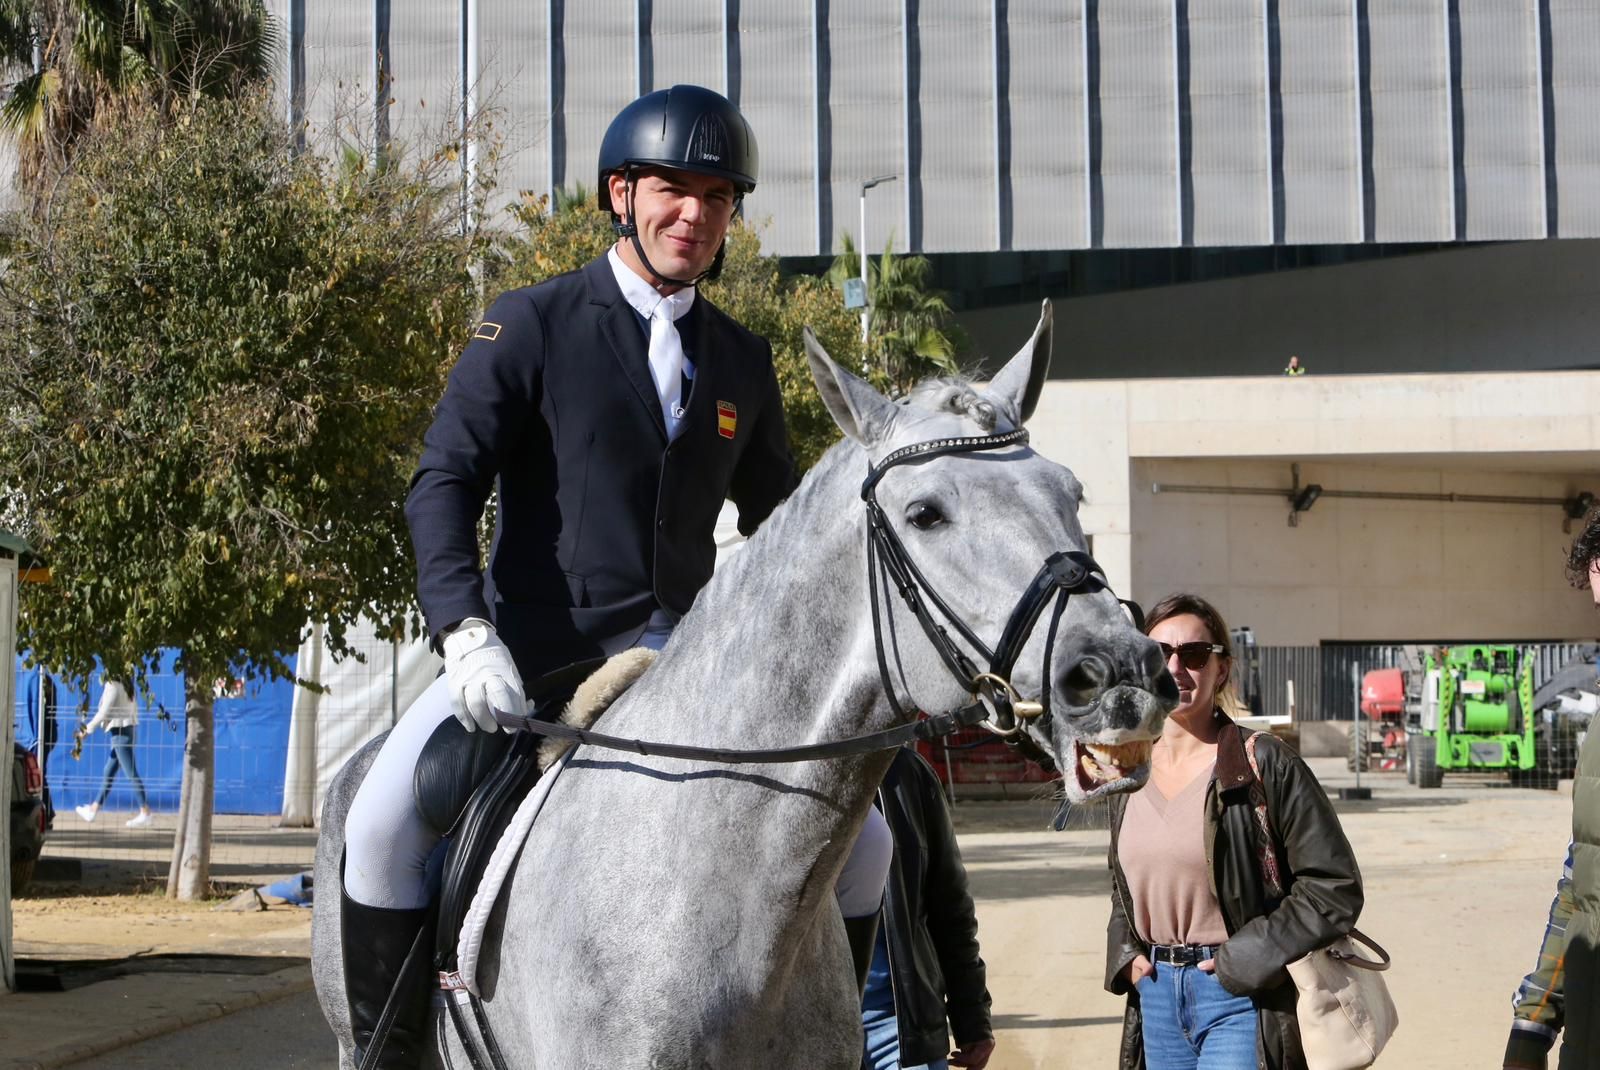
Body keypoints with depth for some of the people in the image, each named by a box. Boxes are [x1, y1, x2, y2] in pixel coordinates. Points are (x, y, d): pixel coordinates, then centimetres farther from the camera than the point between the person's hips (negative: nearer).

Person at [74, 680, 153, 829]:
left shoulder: (112, 685, -13)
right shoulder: (125, 685, 13)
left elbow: (104, 711, -13)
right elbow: (133, 708, 14)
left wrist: (88, 728, -1)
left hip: (120, 731, -9)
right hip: (126, 728, 9)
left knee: (131, 774, -8)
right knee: (108, 773, 14)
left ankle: (145, 813, -8)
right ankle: (93, 810, 21)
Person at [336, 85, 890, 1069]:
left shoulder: (743, 363, 11)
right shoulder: (533, 325, -2)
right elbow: (444, 484, -9)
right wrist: (467, 637, -24)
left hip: (680, 658, 4)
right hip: (530, 654, -4)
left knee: (862, 841, -5)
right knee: (382, 826, -25)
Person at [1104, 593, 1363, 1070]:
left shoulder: (1264, 766, -8)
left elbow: (1336, 887, -9)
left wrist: (1245, 959, -14)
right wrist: (1125, 955, 7)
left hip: (1238, 997, -6)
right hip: (1156, 992, 6)